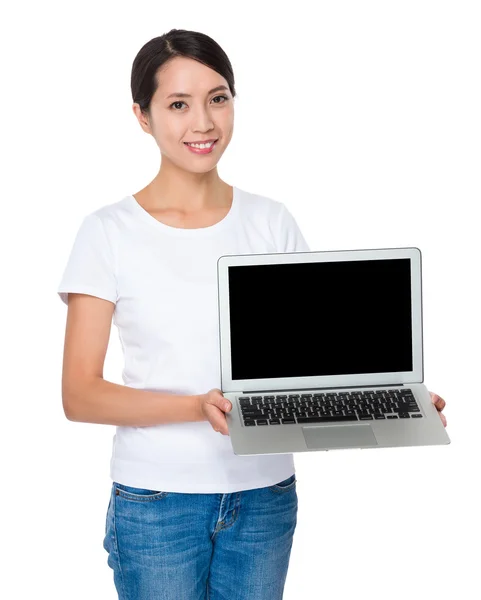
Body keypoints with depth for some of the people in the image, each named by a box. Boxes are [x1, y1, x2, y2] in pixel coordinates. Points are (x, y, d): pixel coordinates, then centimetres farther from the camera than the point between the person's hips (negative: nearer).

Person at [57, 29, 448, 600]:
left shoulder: (271, 223, 4)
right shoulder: (109, 232, -6)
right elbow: (80, 395, -9)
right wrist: (199, 407, -23)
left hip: (265, 494, 3)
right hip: (157, 502, -3)